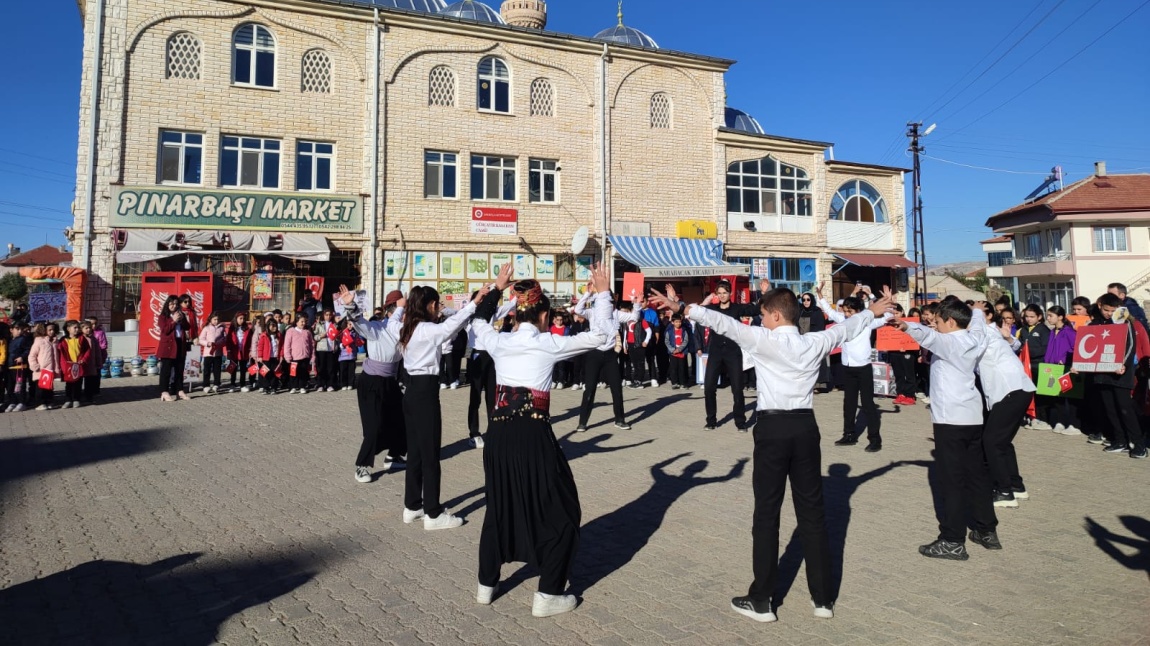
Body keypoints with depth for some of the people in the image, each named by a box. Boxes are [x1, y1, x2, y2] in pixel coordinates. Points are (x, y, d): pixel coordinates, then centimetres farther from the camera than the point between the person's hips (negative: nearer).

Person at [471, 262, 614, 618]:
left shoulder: (499, 342, 5)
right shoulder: (548, 344, -8)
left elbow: (479, 321, 28)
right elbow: (598, 335, -5)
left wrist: (497, 288, 32)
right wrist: (603, 294, 3)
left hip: (499, 434, 5)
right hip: (534, 436, -5)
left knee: (499, 506, 23)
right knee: (560, 511, 10)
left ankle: (486, 585, 33)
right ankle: (548, 595, 12)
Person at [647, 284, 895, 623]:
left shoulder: (763, 340, -8)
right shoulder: (815, 342, 7)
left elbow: (723, 323, -13)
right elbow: (846, 328, 23)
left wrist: (681, 308, -10)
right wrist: (874, 310, 41)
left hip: (773, 427, -5)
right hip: (805, 426, 5)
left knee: (767, 514, 2)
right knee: (812, 512, 12)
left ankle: (761, 600, 11)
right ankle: (823, 598, 21)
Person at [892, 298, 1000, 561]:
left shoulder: (949, 342, -11)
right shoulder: (972, 342, 12)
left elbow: (928, 335, -30)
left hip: (951, 417, -8)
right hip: (972, 415, 9)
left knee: (952, 479, -6)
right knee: (977, 475, 15)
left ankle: (953, 541, -2)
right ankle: (987, 531, 24)